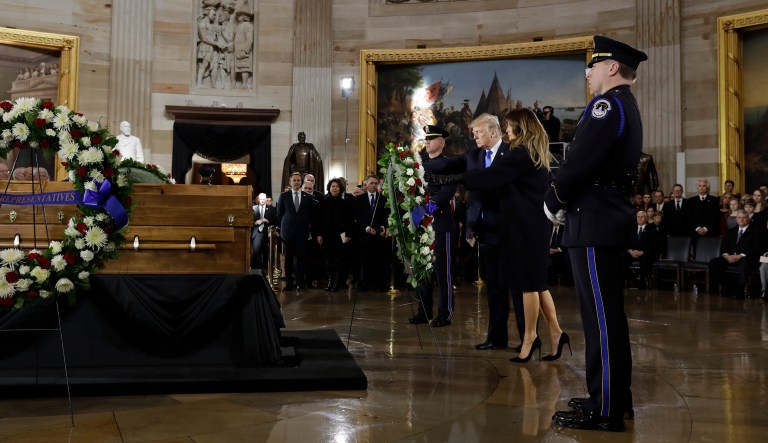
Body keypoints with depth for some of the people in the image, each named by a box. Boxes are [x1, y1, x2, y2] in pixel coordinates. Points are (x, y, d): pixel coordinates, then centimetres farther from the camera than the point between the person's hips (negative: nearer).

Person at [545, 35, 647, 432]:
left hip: (594, 221, -10)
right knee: (609, 313, 14)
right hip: (610, 217, 10)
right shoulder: (626, 106, 20)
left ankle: (605, 410, 0)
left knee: (600, 316, -7)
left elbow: (580, 161, -20)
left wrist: (552, 201, -6)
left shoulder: (607, 104, -12)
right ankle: (616, 396, 24)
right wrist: (566, 201, 12)